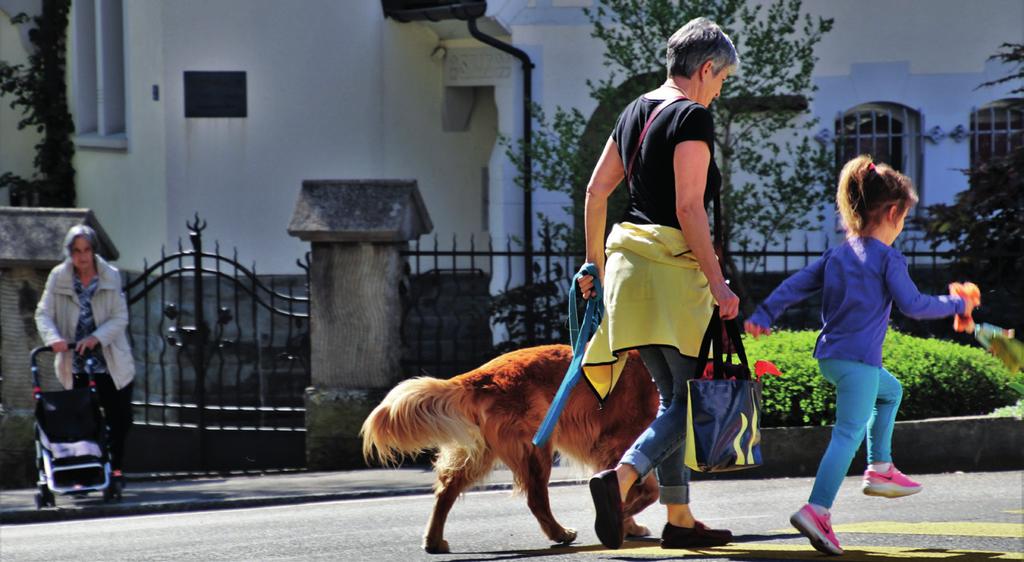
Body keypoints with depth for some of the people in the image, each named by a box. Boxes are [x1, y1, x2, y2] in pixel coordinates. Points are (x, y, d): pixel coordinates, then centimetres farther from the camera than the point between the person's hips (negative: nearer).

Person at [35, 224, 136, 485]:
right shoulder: (58, 278, -3)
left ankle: (115, 467, 22)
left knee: (120, 419, 4)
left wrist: (96, 338, -22)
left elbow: (120, 317, -6)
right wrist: (53, 338, -27)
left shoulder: (111, 277, -3)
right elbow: (43, 314, -6)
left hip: (111, 363, 1)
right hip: (75, 365, -1)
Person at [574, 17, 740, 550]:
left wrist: (595, 263, 25)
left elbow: (596, 192, 16)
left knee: (674, 395, 14)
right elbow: (689, 208, -18)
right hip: (674, 265, -8)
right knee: (695, 396, -4)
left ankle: (679, 520, 15)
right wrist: (718, 285, -15)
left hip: (629, 260, 8)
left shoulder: (635, 111, 13)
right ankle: (621, 477, -25)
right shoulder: (693, 117, -11)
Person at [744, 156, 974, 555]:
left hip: (829, 356, 9)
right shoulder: (887, 258, -7)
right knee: (849, 433, -13)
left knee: (890, 391, 32)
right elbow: (913, 305, -9)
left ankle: (880, 469, 29)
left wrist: (764, 315, 11)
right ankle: (816, 510, -27)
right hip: (858, 359, -9)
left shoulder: (837, 256, 14)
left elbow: (796, 285, 10)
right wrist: (956, 306, 3)